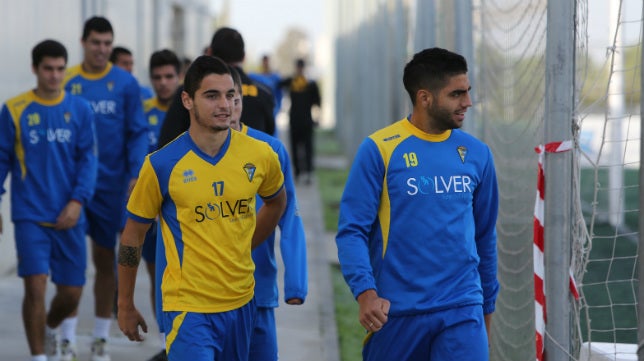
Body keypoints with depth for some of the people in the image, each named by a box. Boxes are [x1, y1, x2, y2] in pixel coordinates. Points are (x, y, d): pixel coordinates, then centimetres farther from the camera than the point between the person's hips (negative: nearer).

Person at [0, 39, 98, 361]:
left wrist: (77, 201, -9)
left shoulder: (79, 109, 5)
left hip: (68, 216, 2)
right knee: (36, 285, -13)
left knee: (71, 292, 6)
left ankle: (50, 330, 38)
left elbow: (88, 159, 3)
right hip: (30, 216, -2)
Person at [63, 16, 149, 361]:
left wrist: (136, 174, -9)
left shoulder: (125, 83, 0)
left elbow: (137, 133, 2)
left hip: (111, 184, 1)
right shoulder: (66, 82, -1)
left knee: (105, 260, 9)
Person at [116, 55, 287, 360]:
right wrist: (125, 306, 8)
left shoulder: (260, 155, -2)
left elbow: (277, 201, 22)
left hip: (241, 303, 4)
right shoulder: (161, 165, -10)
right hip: (188, 309, -4)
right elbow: (132, 236, 1)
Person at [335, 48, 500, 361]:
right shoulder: (379, 150, -5)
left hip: (462, 312, 2)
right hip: (397, 312, -2)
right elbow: (352, 230, -7)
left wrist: (487, 306, 20)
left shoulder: (475, 153, 7)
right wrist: (365, 292, -22)